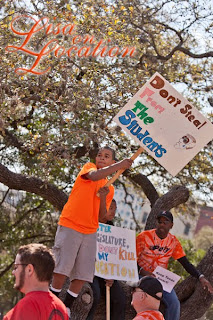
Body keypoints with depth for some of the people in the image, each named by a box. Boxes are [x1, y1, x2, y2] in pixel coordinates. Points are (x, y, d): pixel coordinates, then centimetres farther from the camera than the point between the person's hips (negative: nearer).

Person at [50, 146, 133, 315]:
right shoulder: (88, 167, 3)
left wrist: (103, 198, -7)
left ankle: (66, 309, 14)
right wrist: (120, 165, -27)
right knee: (62, 269, -9)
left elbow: (101, 217, 9)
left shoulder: (110, 188, 15)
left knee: (83, 274, 3)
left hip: (90, 232, 5)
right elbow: (94, 176, -24)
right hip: (70, 227, -5)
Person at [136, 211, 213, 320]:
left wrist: (200, 277, -13)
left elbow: (186, 263, 2)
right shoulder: (144, 236, -9)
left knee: (174, 303, -16)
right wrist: (142, 271, -27)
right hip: (142, 276, -3)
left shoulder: (173, 241, 2)